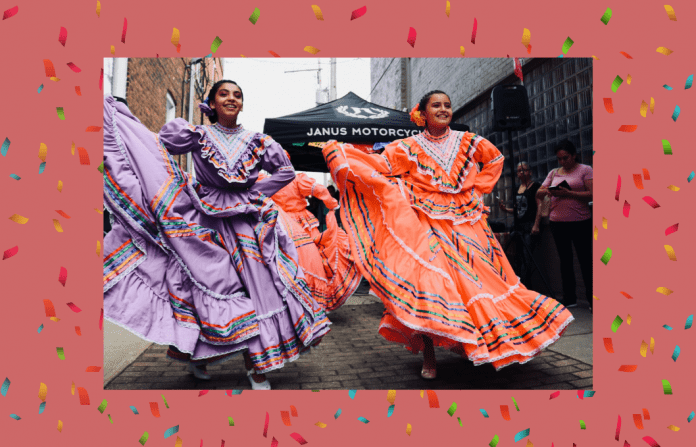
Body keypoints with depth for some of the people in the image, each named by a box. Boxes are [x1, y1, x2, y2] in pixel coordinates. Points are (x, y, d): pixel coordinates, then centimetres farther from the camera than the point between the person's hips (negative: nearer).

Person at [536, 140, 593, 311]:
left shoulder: (585, 170, 0)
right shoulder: (554, 173, 12)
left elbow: (591, 194, -11)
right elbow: (538, 193, 9)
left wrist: (568, 193, -21)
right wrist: (548, 191, -13)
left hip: (581, 222, -4)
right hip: (558, 222, 4)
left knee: (585, 260, 0)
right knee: (565, 260, 9)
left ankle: (592, 299, 8)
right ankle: (569, 298, 17)